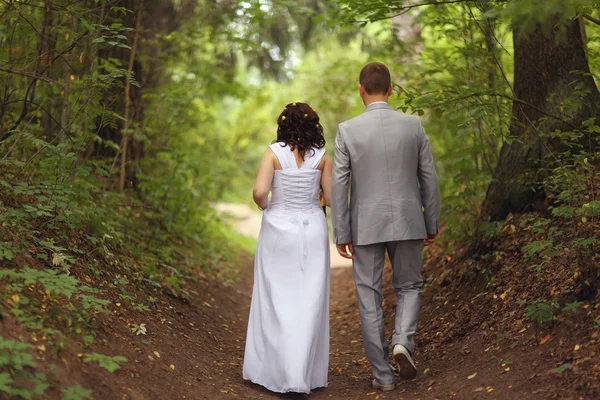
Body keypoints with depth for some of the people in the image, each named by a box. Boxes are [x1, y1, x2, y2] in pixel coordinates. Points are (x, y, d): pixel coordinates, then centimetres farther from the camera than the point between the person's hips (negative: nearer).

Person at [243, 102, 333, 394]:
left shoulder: (274, 153, -6)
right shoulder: (322, 156, -1)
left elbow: (259, 192, -16)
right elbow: (331, 198, -1)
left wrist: (265, 207, 6)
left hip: (279, 230, -1)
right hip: (312, 232, 1)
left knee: (276, 301, 9)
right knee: (309, 304, 6)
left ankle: (273, 371, 11)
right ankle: (305, 375, 7)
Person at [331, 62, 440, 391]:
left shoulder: (347, 130, -6)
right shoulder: (413, 125, -2)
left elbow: (338, 185, -6)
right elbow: (428, 178, 2)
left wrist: (341, 234, 1)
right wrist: (432, 224, 12)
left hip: (366, 227, -1)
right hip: (407, 222, 1)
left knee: (369, 298, 9)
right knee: (409, 286, 20)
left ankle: (383, 374, 12)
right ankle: (403, 341, -6)